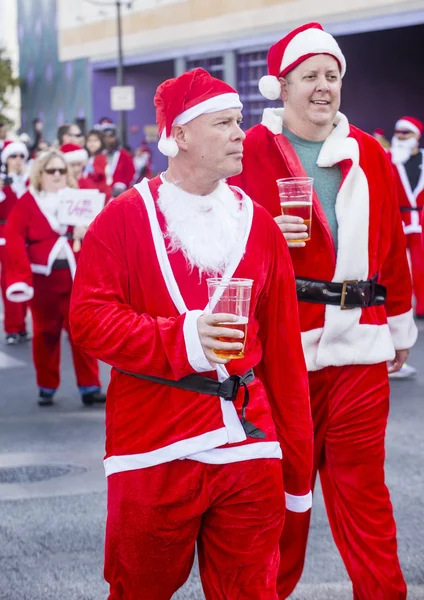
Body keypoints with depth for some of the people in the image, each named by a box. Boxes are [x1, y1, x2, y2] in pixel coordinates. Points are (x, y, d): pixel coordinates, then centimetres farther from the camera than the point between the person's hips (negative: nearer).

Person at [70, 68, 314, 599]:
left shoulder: (258, 224, 10)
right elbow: (88, 317, -8)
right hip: (153, 451, -3)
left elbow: (282, 352, 9)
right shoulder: (125, 218, 0)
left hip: (248, 446, 3)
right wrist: (181, 338, -21)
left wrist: (296, 466, 8)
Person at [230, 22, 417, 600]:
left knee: (360, 482, 6)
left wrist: (401, 327, 16)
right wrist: (269, 233, -17)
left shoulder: (369, 154, 10)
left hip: (360, 343, 2)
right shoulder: (252, 151, 0)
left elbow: (392, 244, 14)